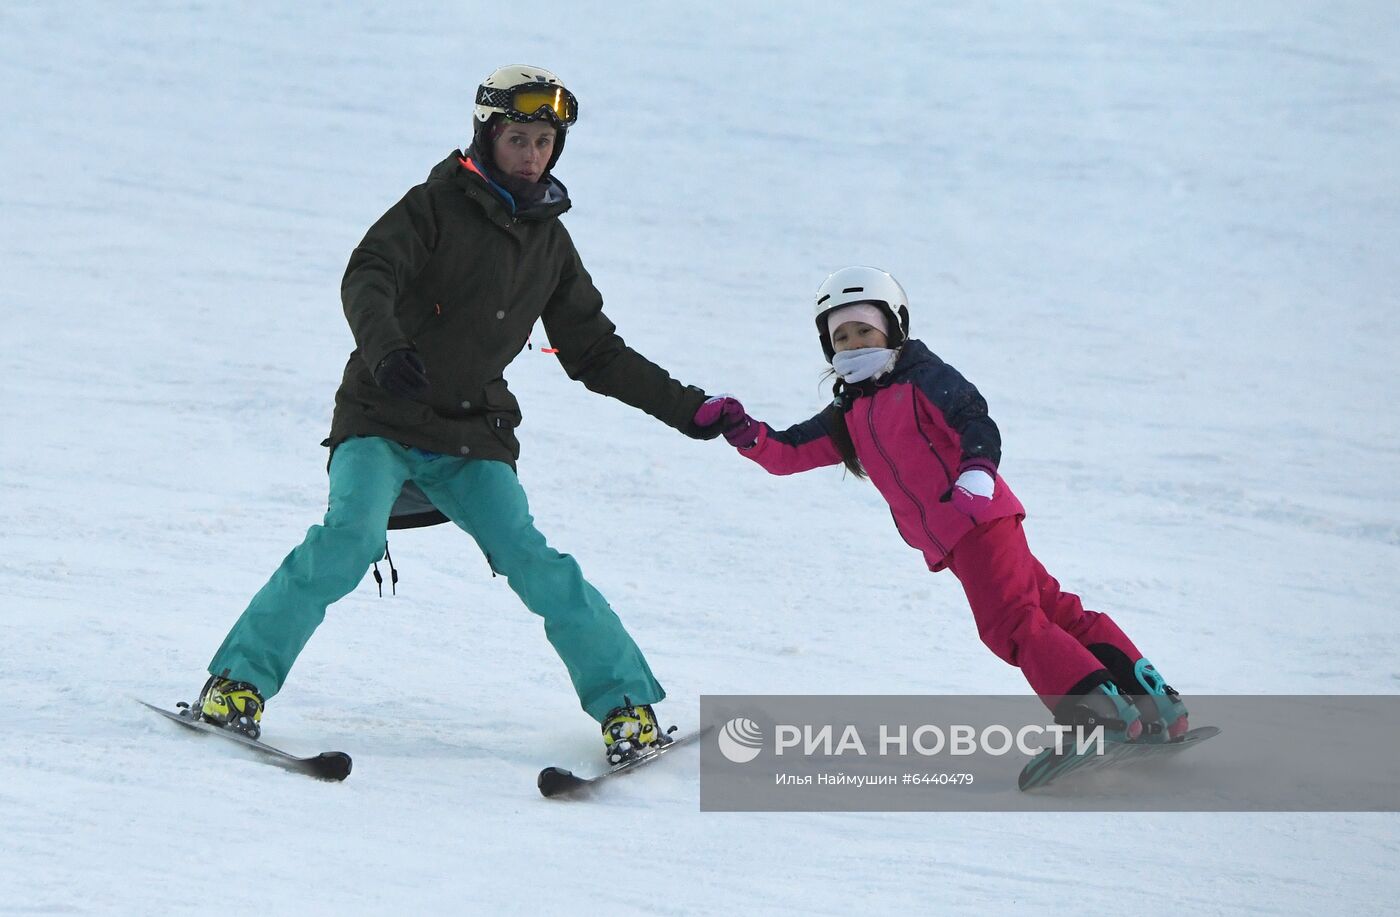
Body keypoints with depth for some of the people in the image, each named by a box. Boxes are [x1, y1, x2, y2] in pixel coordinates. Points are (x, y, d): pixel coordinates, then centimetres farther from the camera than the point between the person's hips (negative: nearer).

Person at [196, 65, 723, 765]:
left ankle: (626, 703, -5)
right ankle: (239, 681, -19)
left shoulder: (550, 241, 12)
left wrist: (687, 410, 14)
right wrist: (383, 346, -42)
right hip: (382, 421, -3)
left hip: (471, 441, 4)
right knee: (349, 538, -26)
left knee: (532, 562, -14)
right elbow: (368, 277, -20)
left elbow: (596, 354, 20)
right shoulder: (436, 205, -4)